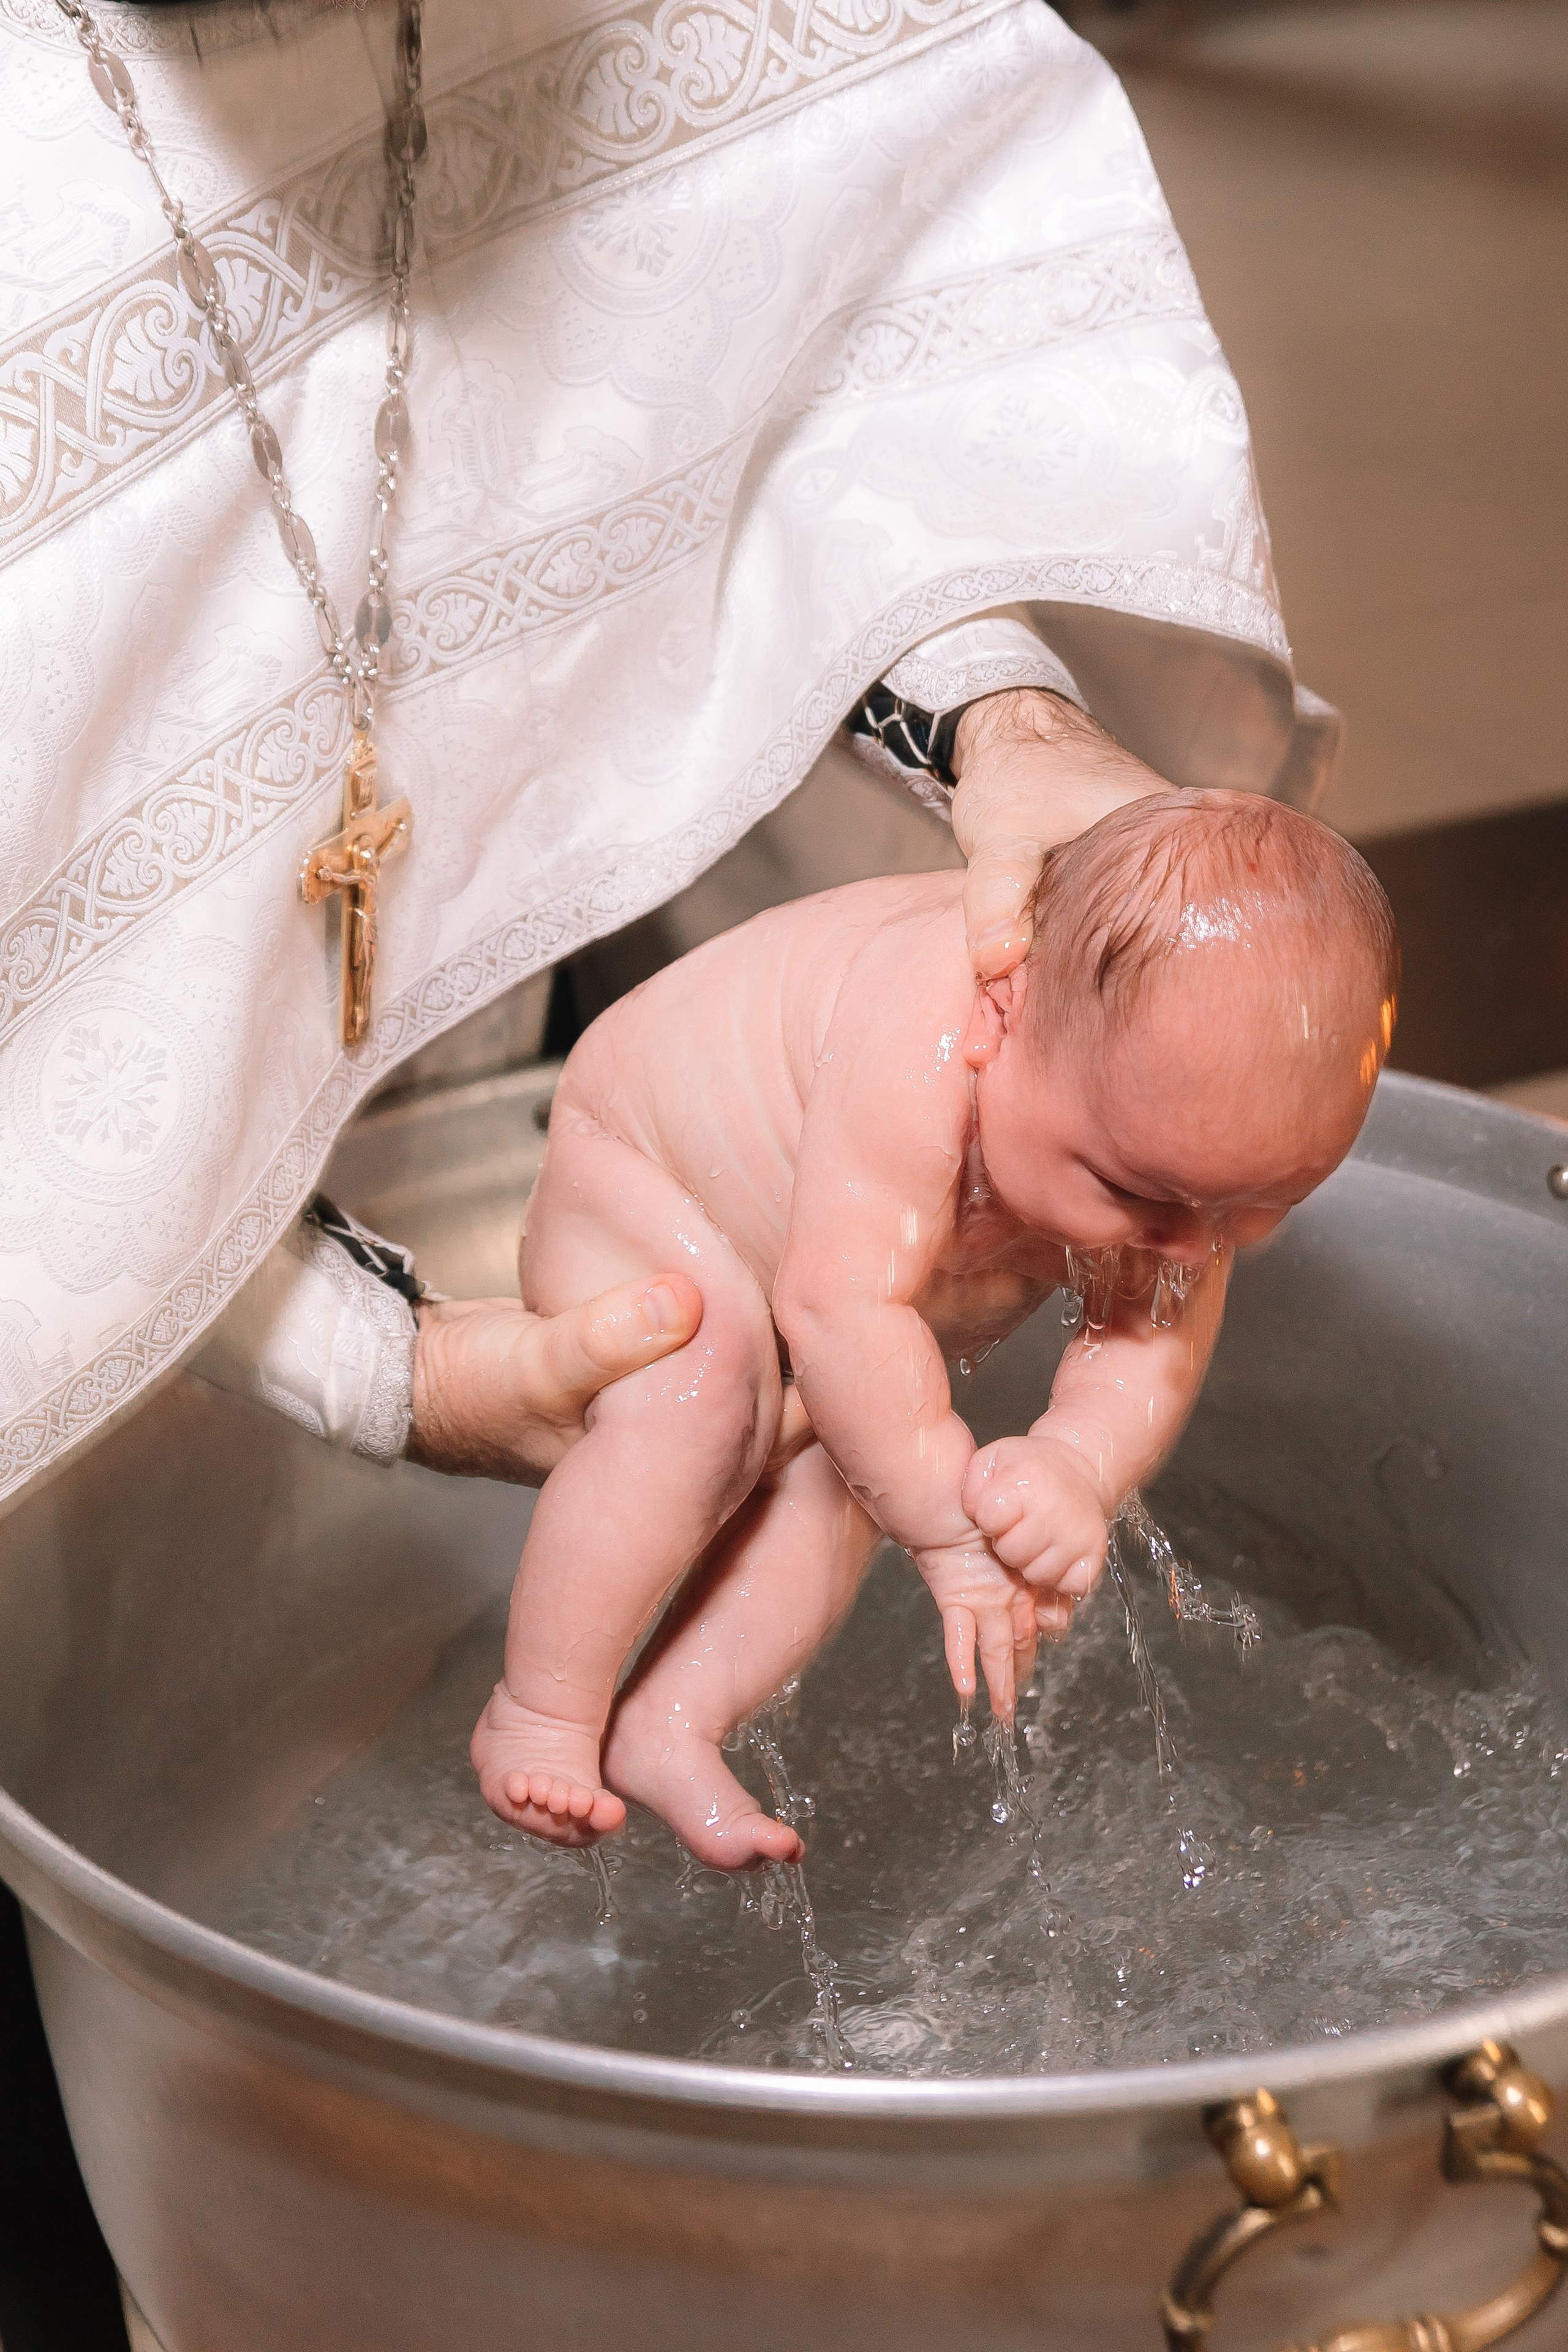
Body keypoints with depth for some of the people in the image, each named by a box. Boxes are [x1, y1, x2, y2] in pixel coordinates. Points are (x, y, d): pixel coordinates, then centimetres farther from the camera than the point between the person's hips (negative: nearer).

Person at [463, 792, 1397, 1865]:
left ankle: (668, 1723, -4)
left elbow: (1158, 1338, -21)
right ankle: (539, 1714, -17)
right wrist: (949, 1523, -38)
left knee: (851, 1465, -15)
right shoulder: (919, 1048, -48)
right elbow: (841, 1308, -46)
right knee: (701, 1394, -31)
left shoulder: (1184, 1122, -25)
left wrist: (1078, 1467, -41)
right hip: (638, 1171, -6)